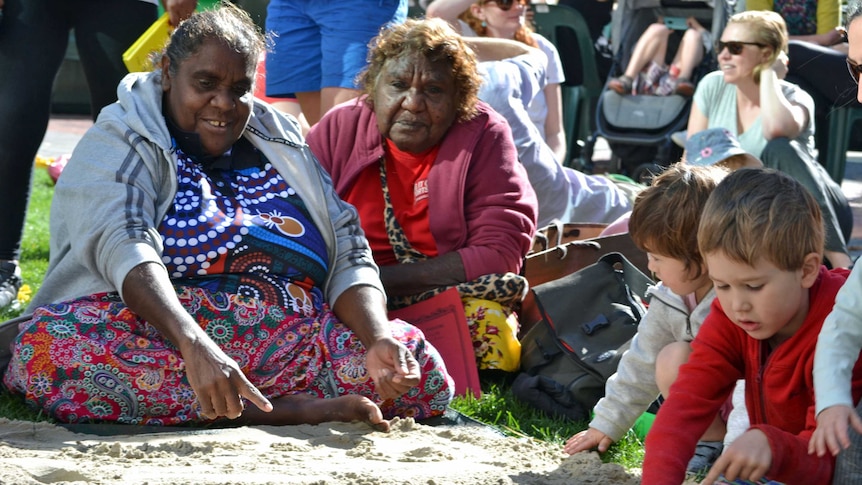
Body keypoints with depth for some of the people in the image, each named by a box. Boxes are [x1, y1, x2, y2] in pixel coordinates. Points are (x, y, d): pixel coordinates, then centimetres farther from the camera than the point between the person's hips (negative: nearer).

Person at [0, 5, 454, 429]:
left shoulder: (282, 145, 19)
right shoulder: (119, 142, 4)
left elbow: (348, 256, 10)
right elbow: (122, 246, -17)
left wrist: (379, 340, -13)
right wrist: (194, 346, -37)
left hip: (287, 346, 3)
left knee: (421, 368, -19)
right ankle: (290, 411, -31)